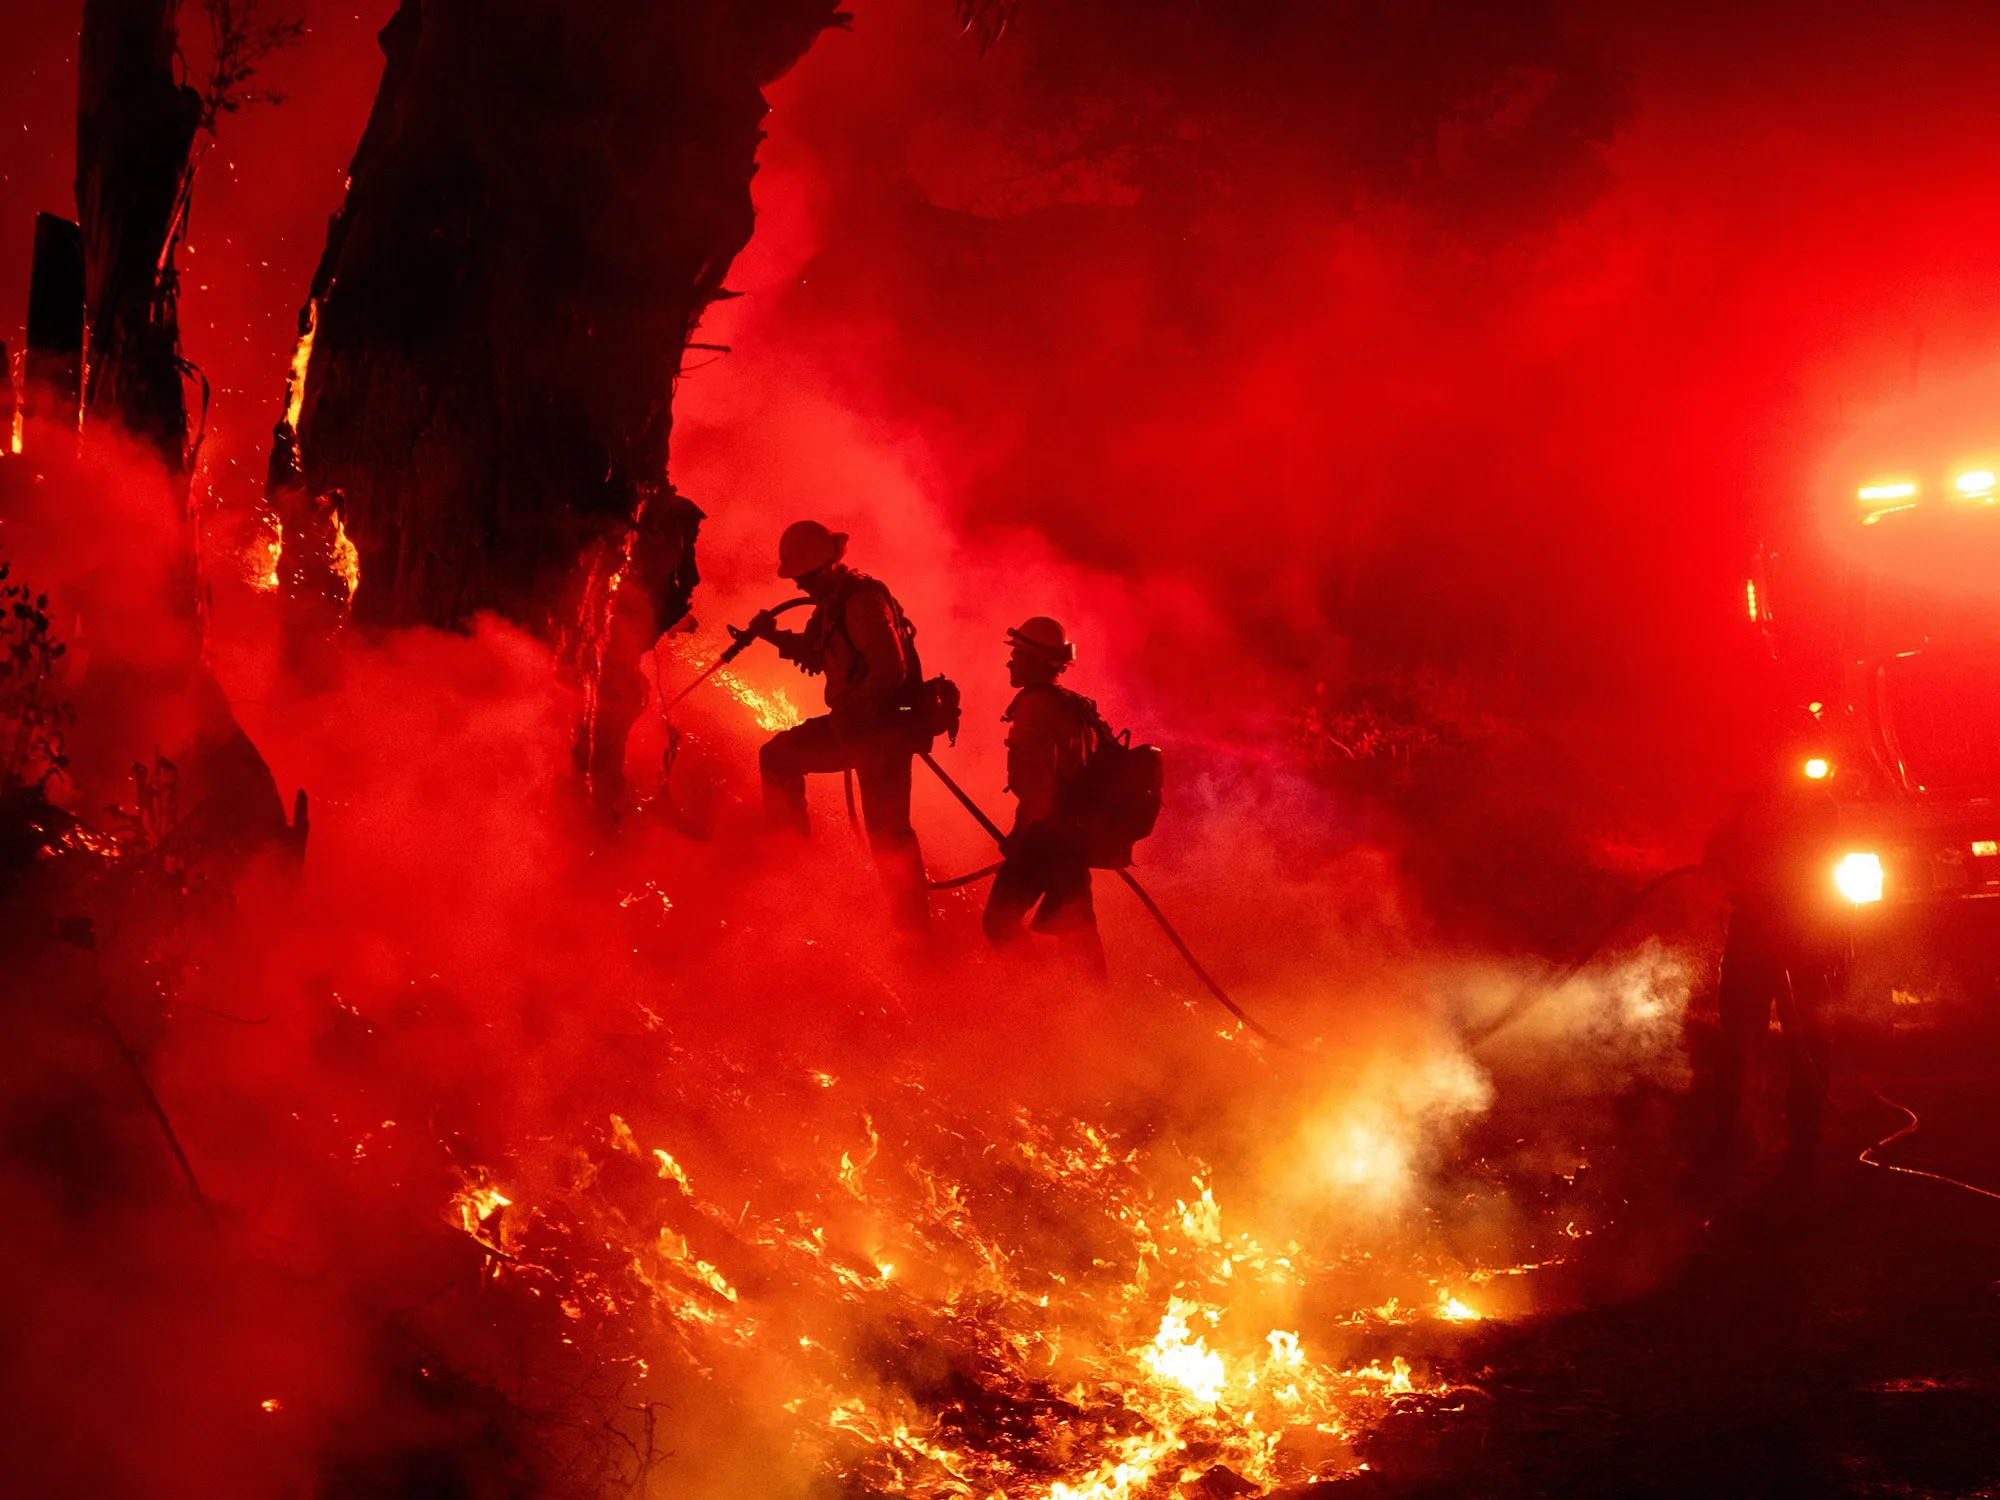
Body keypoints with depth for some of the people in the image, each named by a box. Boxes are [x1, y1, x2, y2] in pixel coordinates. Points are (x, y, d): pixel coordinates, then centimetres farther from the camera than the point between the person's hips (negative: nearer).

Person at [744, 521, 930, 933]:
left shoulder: (863, 602, -20)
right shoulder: (832, 602, 12)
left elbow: (891, 671, -26)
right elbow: (814, 655, 26)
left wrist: (851, 715, -23)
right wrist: (775, 635, 11)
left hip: (886, 729, -10)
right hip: (856, 723, 10)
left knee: (886, 830, -12)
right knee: (779, 756, 12)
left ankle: (914, 927, -9)